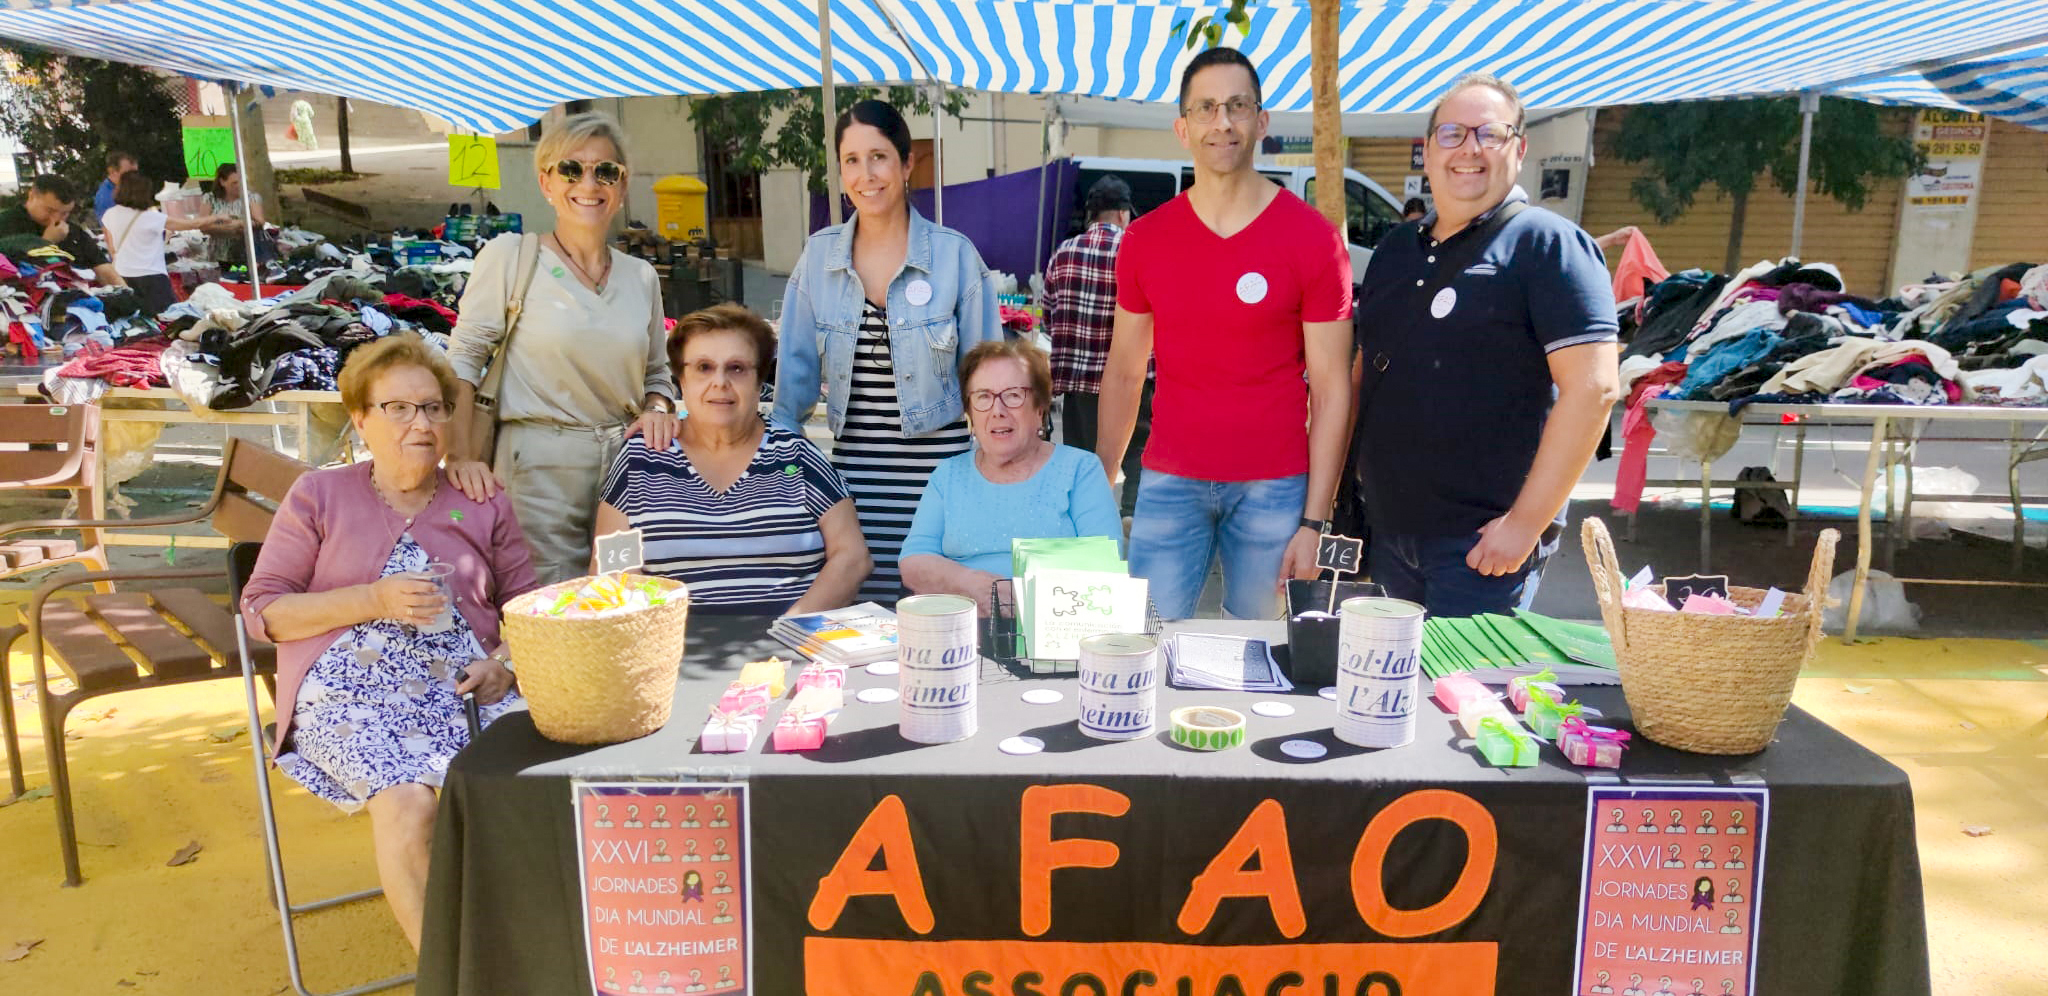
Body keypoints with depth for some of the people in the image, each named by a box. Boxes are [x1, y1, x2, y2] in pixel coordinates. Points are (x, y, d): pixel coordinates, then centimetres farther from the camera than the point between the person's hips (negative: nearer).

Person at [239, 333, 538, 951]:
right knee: (409, 800, -32)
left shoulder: (483, 505, 17)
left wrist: (505, 662, -6)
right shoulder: (320, 495, 12)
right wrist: (374, 600, -8)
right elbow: (262, 610, 6)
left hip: (463, 685, 2)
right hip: (351, 687, -1)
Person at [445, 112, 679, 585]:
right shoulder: (509, 256, 0)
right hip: (539, 469, -4)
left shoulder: (641, 276, 12)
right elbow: (463, 359, -2)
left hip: (626, 465, 4)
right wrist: (460, 456, -11)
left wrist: (658, 409, -2)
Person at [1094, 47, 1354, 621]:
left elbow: (1331, 389, -3)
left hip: (1275, 487, -1)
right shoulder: (1144, 239, 4)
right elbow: (1124, 372, 9)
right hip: (1169, 484, 2)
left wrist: (1314, 522, -8)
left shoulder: (1313, 238, -3)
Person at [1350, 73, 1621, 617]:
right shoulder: (1395, 250, 13)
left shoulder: (1547, 244, -7)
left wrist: (1525, 522, -19)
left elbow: (1593, 388, -15)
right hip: (1387, 532, 7)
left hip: (1483, 543, -6)